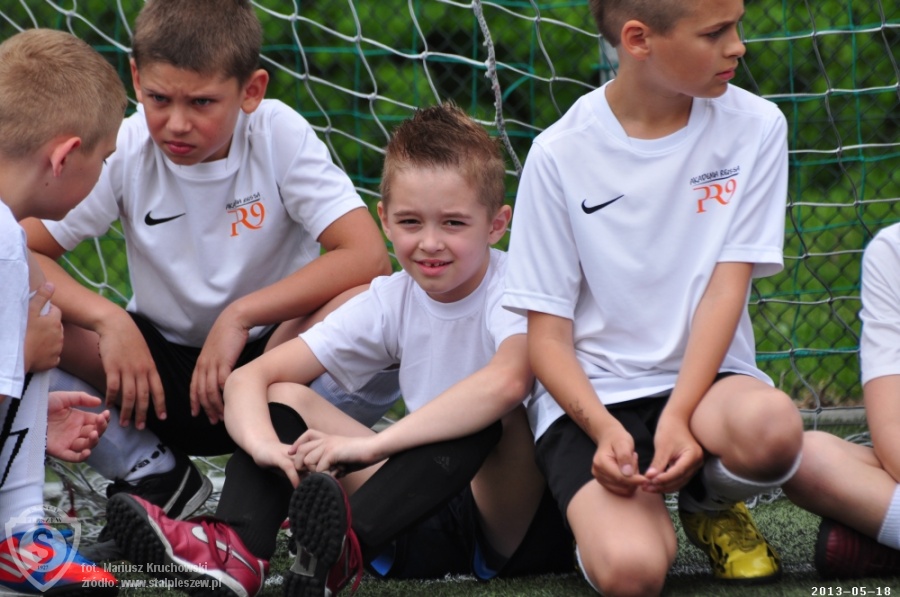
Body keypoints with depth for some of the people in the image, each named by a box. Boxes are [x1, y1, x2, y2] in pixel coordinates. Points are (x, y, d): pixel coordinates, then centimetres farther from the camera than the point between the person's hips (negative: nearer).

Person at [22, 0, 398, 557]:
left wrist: (240, 314, -30)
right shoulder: (124, 150, -11)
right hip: (160, 369, 2)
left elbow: (369, 256, -26)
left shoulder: (280, 136, -16)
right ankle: (156, 479, -4)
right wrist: (108, 319, -30)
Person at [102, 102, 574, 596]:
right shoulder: (391, 302, 2)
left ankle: (347, 548, -47)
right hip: (431, 523, 5)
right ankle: (236, 549, -32)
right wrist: (263, 444, -28)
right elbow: (250, 377, -4)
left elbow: (506, 382, -40)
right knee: (285, 396, -5)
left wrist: (370, 445, -41)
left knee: (490, 411, -34)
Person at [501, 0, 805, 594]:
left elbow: (727, 286, -5)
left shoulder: (755, 127, 0)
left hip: (703, 378, 2)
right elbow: (548, 333, -2)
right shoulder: (561, 155, -4)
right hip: (590, 394, -2)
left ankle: (710, 503, 1)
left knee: (771, 427, -36)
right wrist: (605, 430, -21)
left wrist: (677, 419, -19)